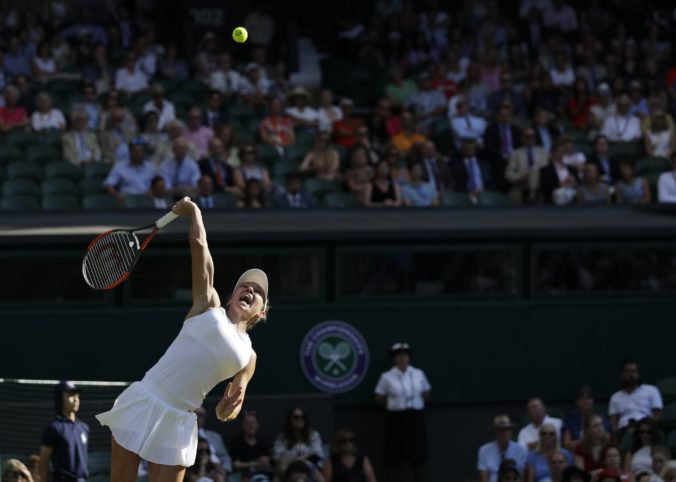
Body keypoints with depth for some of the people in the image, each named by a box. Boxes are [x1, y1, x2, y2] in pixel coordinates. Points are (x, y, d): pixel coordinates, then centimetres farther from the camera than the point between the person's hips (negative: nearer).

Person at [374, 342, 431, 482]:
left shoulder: (419, 374, 4)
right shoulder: (387, 377, -4)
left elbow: (426, 395, 15)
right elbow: (379, 399, 4)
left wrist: (414, 402, 3)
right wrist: (393, 405, -2)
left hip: (416, 418, 3)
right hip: (397, 419, -3)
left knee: (418, 453, 5)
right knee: (398, 455, -7)